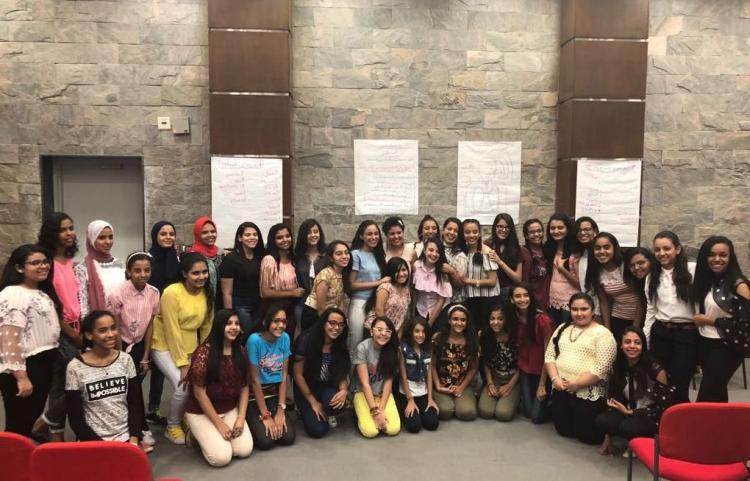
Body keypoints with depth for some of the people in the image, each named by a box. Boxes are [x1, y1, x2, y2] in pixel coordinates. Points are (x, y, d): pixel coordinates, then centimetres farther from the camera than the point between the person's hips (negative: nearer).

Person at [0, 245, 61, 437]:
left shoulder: (44, 293, 14)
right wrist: (21, 377, -23)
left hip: (43, 366, 9)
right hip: (23, 368, -9)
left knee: (30, 422, 17)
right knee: (18, 427, 0)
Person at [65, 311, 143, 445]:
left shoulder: (126, 360, 1)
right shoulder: (75, 368, -8)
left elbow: (136, 404, 4)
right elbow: (75, 418, -5)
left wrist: (134, 438, -7)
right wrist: (103, 445, -10)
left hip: (126, 437, 2)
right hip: (93, 440, -1)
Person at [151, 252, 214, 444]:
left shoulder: (207, 293, -3)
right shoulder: (172, 293, -21)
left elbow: (207, 327, 3)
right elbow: (172, 331, -20)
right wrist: (182, 364, -19)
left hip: (190, 348, 6)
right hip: (165, 346, -5)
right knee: (183, 387, -19)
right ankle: (172, 427, 7)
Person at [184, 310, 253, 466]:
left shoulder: (241, 352, -1)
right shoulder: (203, 353, -19)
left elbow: (245, 387, 3)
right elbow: (199, 393, -17)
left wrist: (241, 418, -9)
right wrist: (219, 424, -16)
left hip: (230, 410, 5)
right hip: (202, 412, -5)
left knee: (245, 450, -11)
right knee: (221, 457, -18)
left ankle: (212, 435, 16)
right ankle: (199, 433, 10)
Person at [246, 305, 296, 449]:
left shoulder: (285, 338, -6)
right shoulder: (255, 340, -20)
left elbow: (284, 376, -3)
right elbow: (255, 380, -15)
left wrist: (281, 410, -8)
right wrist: (266, 416, -13)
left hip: (276, 393, 4)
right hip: (255, 396, -4)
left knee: (288, 437, -11)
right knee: (266, 441, -17)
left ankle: (285, 416, 19)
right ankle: (254, 422, 13)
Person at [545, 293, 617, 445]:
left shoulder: (603, 334, -8)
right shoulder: (563, 328, 12)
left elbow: (601, 368, -16)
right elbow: (549, 355, 8)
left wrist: (576, 384, -18)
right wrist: (555, 378, -8)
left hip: (588, 393, -5)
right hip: (561, 389, 6)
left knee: (588, 436, -1)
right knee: (563, 430, 9)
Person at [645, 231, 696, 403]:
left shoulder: (692, 271, -7)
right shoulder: (652, 277, 11)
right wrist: (644, 340, 11)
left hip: (687, 334, -5)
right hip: (660, 333, 5)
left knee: (679, 386, -1)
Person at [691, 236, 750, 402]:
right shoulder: (706, 280, 4)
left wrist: (709, 320, -16)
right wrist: (700, 320, 1)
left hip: (727, 347, -7)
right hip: (705, 343, 7)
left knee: (706, 398, -3)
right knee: (716, 392, 20)